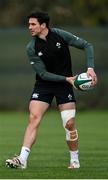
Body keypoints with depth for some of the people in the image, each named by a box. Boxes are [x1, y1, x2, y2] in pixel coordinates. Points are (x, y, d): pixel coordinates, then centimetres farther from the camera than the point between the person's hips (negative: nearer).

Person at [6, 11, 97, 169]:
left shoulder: (60, 35, -11)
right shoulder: (31, 48, -10)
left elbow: (87, 46, -5)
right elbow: (43, 73, -12)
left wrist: (90, 68, -16)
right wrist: (67, 78, -20)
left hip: (64, 85, 0)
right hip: (43, 85, 0)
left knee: (69, 124, -5)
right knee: (33, 118, -15)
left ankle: (75, 160, 13)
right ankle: (22, 160, -19)